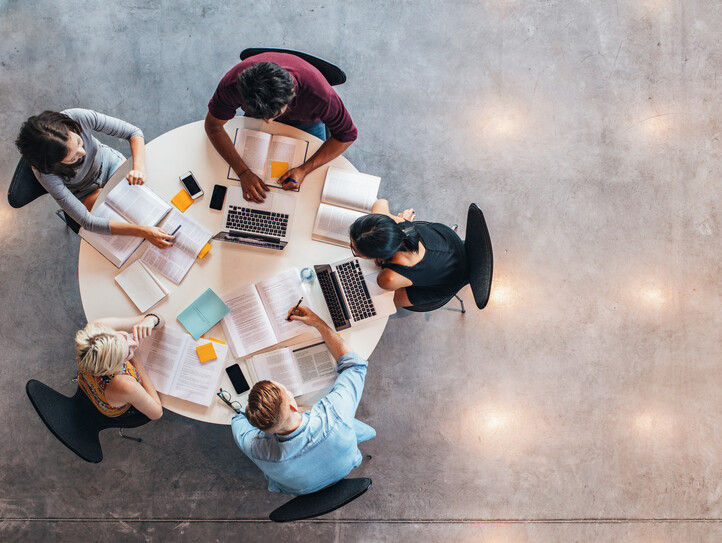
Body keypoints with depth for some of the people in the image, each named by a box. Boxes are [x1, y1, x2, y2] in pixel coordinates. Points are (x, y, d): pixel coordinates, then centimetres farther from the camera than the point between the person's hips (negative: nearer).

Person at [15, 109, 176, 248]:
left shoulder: (79, 118, -36)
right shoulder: (45, 173, -39)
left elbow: (134, 132, -24)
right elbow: (86, 221, -37)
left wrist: (139, 168, -43)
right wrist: (143, 231, -46)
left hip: (108, 161, 3)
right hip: (86, 192, -2)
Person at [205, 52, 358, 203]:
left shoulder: (318, 93, -47)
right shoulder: (233, 84, -43)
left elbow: (347, 135, -31)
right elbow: (213, 125, -26)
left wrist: (304, 170, -39)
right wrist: (243, 172, -38)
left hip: (306, 123, -1)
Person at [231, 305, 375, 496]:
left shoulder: (258, 450, -42)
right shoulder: (334, 415, -47)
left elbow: (239, 420, -14)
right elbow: (355, 364, -26)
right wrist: (318, 322, -22)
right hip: (345, 469, 0)